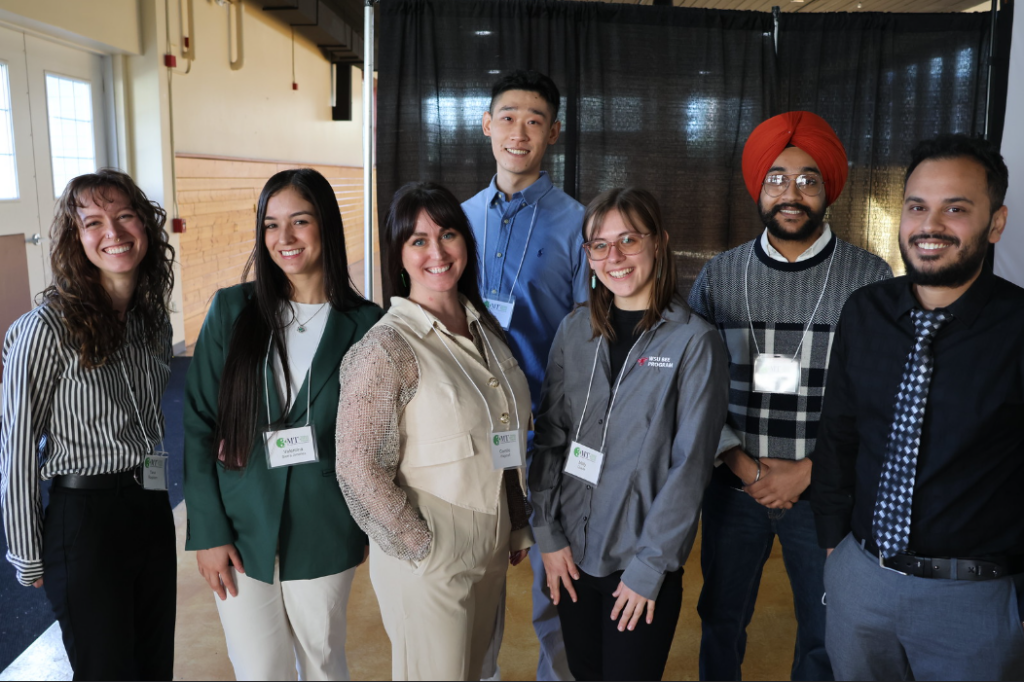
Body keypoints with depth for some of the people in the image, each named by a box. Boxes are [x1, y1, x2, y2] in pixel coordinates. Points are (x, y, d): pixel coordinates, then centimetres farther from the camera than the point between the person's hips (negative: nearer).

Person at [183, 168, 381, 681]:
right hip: (241, 534, 1)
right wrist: (207, 532, -6)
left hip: (323, 537, 0)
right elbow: (198, 424, -2)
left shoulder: (363, 324, -4)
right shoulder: (231, 310, -3)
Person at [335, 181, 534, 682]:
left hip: (492, 546, 6)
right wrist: (424, 549, -13)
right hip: (427, 556, -6)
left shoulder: (484, 326, 3)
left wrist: (518, 527, 12)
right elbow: (359, 467, -19)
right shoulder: (386, 348, -19)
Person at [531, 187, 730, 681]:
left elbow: (690, 464, -12)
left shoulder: (694, 342, -11)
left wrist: (651, 565, -11)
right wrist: (548, 534, -2)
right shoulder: (575, 329, 1)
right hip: (571, 555, 4)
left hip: (642, 567, -4)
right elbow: (550, 435, 3)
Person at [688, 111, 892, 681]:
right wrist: (747, 467, -9)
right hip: (733, 485, 1)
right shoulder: (718, 277, -1)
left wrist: (806, 472, -11)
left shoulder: (871, 279, -6)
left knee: (826, 635, 15)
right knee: (722, 621, 17)